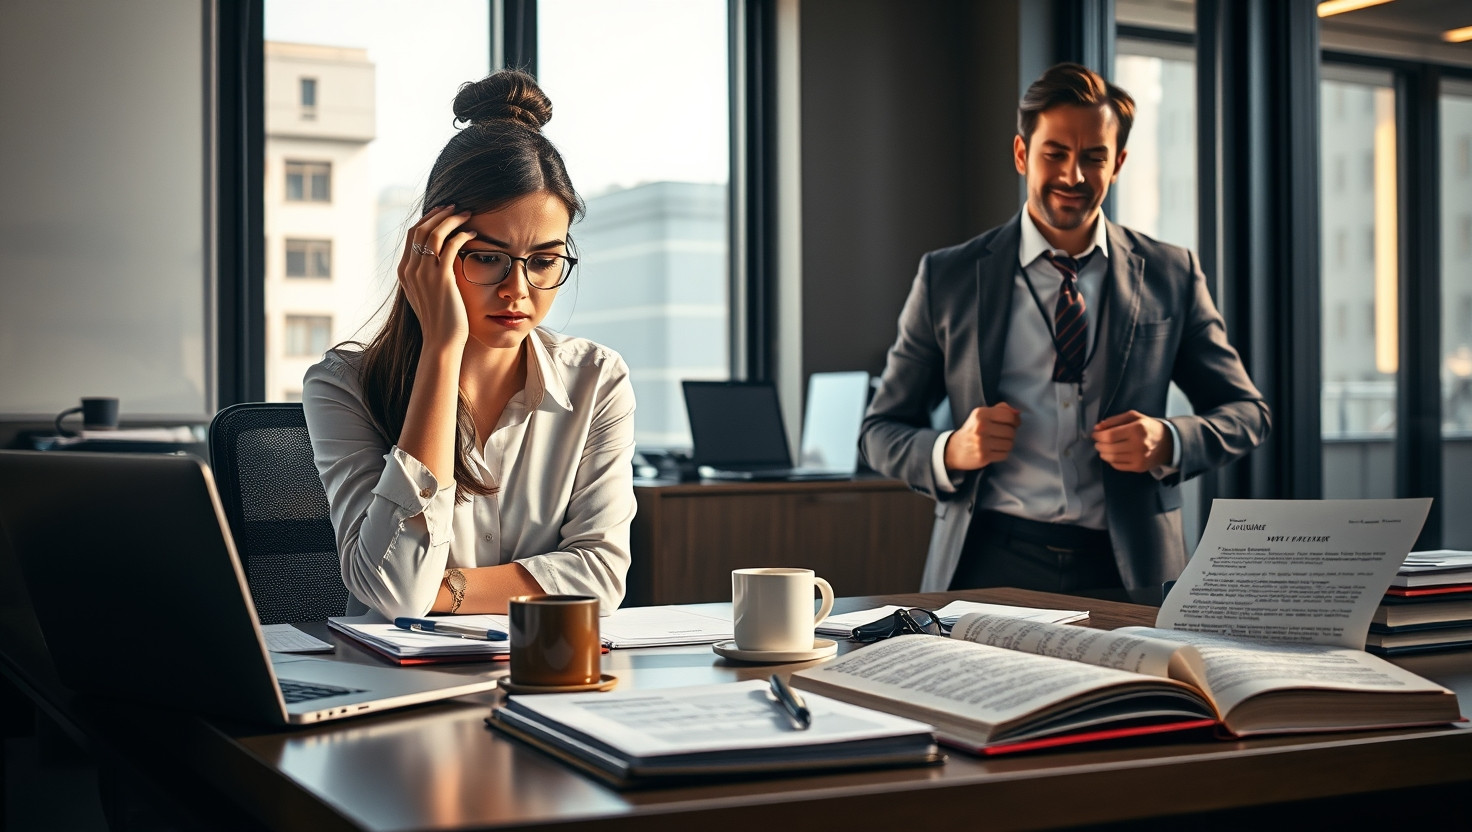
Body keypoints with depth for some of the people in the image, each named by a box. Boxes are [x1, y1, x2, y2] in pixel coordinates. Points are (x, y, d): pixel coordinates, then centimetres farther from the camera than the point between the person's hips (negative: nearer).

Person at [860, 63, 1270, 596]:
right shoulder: (948, 278, 7)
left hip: (1127, 571, 1)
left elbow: (1247, 412, 15)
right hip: (989, 566, -1)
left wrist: (1168, 443, -6)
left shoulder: (1171, 277, 10)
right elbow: (879, 432, 10)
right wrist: (952, 451, -12)